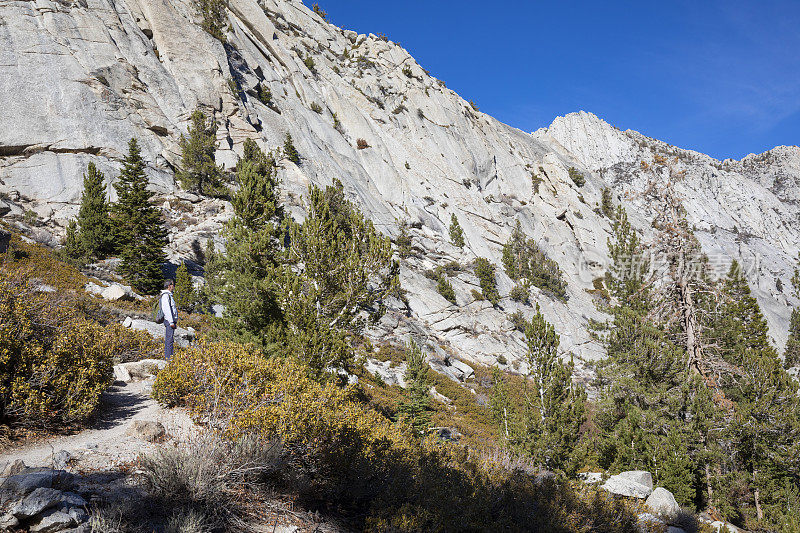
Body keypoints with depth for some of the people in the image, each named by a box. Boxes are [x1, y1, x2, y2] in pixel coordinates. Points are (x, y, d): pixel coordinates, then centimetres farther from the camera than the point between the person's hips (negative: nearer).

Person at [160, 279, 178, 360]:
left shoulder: (168, 295, 20)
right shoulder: (165, 295, -13)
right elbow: (167, 309, -19)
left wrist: (174, 321, 23)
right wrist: (171, 322, -21)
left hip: (171, 321, 11)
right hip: (169, 320, -11)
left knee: (168, 339, 12)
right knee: (169, 339, -10)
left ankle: (167, 356, 16)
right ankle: (168, 357, -10)